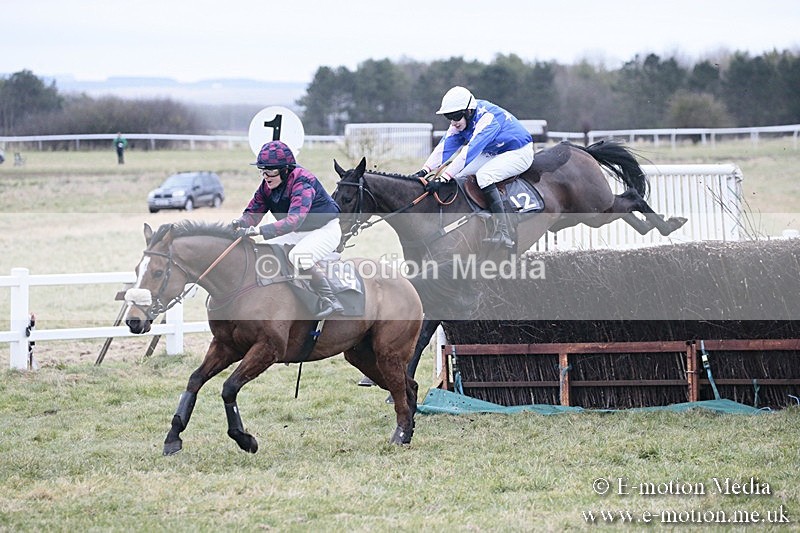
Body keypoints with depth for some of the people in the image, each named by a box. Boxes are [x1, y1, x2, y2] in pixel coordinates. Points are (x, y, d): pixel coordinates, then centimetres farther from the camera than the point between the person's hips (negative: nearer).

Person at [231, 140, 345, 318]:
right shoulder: (267, 185, -5)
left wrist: (260, 230, -51)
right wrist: (241, 222, -25)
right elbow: (254, 211, 0)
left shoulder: (302, 182, -30)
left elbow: (294, 219, -42)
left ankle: (330, 301, -28)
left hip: (326, 229, -9)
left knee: (298, 256, -34)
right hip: (299, 233, 9)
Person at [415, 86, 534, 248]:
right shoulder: (462, 120, -6)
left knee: (484, 175, -32)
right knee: (457, 175, -2)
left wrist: (443, 178, -45)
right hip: (493, 154, 9)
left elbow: (469, 152, -39)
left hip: (519, 153, -9)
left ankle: (503, 233, -35)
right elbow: (445, 146, -8)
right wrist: (425, 170, -21)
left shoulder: (487, 119, -33)